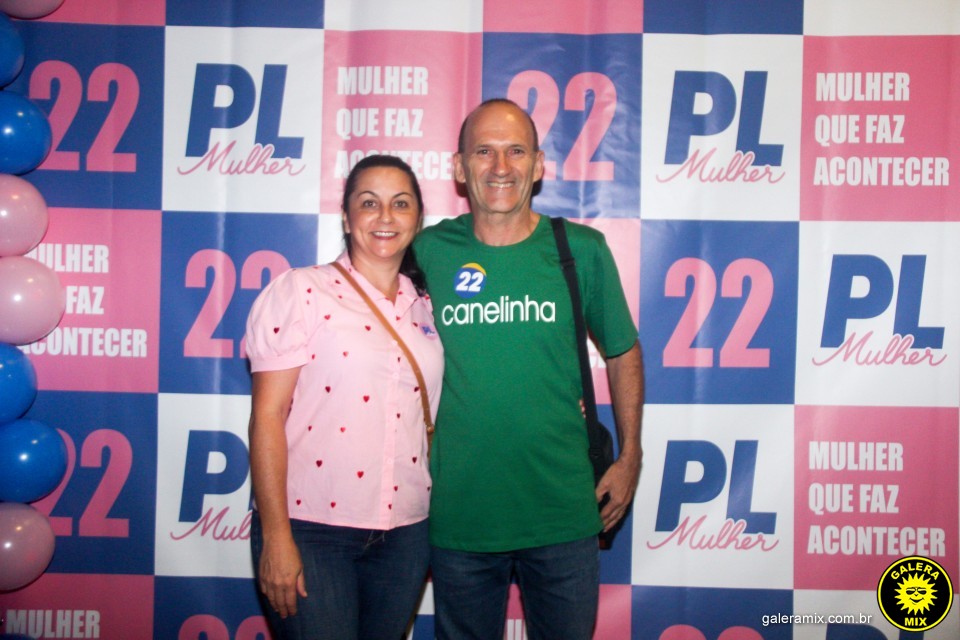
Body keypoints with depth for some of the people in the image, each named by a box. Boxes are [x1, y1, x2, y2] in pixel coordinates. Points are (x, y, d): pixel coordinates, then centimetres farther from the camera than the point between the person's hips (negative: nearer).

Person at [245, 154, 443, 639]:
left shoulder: (426, 308, 10)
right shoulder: (301, 291, -5)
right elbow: (267, 417, -9)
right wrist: (276, 536, -12)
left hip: (405, 533, 5)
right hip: (311, 529, -4)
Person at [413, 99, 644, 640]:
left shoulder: (583, 250, -3)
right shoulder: (429, 251, -3)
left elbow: (624, 353, 9)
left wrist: (630, 457, 8)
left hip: (564, 513, 0)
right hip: (458, 513, 0)